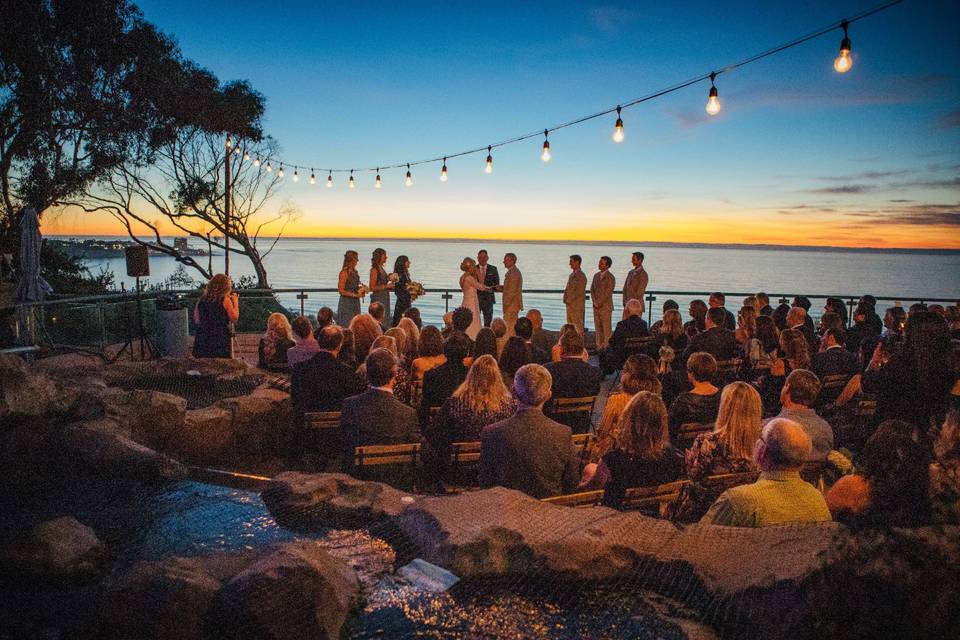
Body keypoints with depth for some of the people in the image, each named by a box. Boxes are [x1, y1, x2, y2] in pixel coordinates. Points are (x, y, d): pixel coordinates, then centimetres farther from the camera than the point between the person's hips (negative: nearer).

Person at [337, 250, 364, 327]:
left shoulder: (354, 272, 10)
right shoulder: (344, 273, -14)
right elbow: (341, 291, -15)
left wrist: (361, 291, 5)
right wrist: (355, 295, -16)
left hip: (355, 302, 8)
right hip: (346, 303, -8)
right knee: (347, 326, -5)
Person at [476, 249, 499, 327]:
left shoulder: (493, 269, 7)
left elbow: (497, 284, 6)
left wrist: (491, 289, -15)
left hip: (488, 298, 1)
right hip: (476, 298, -1)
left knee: (488, 322, 3)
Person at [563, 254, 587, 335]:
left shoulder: (581, 276, -12)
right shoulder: (571, 275, 16)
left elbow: (579, 291, -18)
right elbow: (567, 289, 19)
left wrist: (569, 300, -14)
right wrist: (565, 299, 4)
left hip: (577, 305, -8)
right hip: (570, 304, 8)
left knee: (578, 325, -5)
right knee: (570, 325, 10)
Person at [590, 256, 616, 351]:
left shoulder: (610, 278, -9)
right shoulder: (596, 275, 12)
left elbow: (608, 293, -14)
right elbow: (592, 289, 11)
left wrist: (600, 303, -12)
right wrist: (594, 302, -2)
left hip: (606, 306, -6)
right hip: (596, 306, 6)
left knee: (606, 328, -3)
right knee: (598, 328, 8)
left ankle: (607, 349, 1)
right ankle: (599, 347, 14)